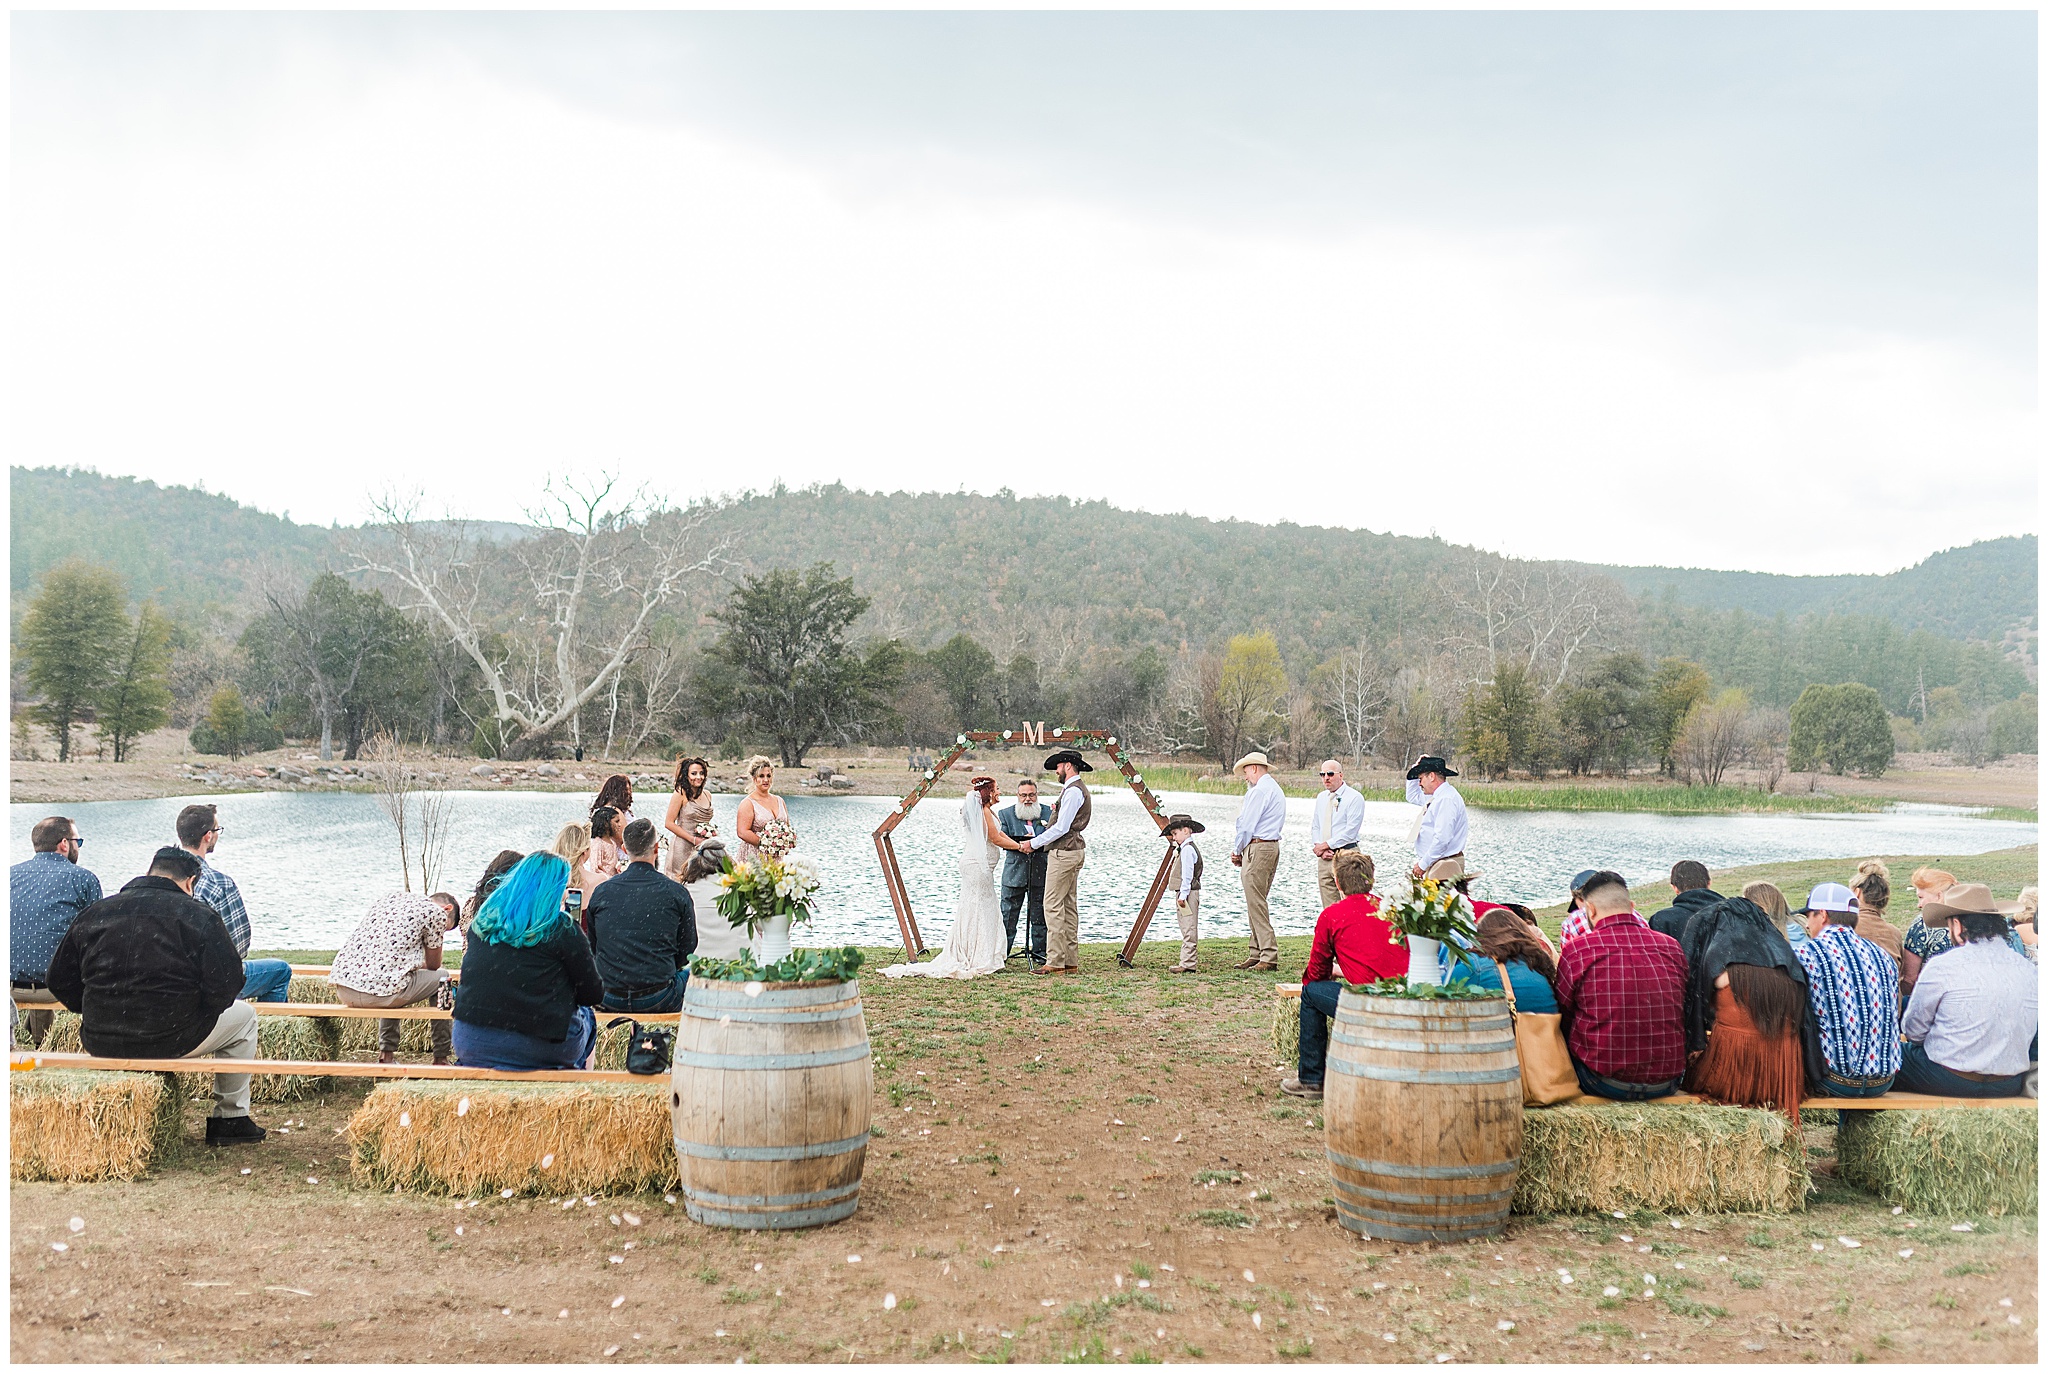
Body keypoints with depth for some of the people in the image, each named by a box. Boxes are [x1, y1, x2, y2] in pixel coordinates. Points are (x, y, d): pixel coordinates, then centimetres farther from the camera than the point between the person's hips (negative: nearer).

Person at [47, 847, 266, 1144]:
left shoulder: (94, 912, 7)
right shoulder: (199, 916, -6)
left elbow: (60, 981, 11)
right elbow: (226, 985, -12)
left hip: (98, 1042, 5)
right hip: (170, 1042, -5)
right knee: (244, 1015, 22)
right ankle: (230, 1119, 25)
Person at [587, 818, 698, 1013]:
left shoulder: (600, 892, -1)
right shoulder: (676, 892, -7)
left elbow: (592, 948, 8)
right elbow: (687, 949, -1)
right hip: (658, 1000, -3)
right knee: (691, 974, 28)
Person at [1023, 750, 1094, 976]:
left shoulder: (1073, 791, -14)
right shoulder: (1078, 788, 19)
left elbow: (1061, 828, -18)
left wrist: (1034, 843, -11)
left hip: (1064, 853, -11)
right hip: (1073, 850, 11)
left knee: (1054, 906, -10)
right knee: (1069, 907, 10)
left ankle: (1055, 962, -11)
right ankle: (1071, 961, 11)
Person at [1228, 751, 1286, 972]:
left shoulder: (1259, 790, -12)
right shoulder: (1276, 789, 20)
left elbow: (1247, 824, -14)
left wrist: (1237, 850, 0)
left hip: (1257, 848, -10)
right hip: (1272, 846, 10)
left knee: (1256, 904, -9)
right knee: (1257, 902, 12)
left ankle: (1269, 956, -12)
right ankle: (1257, 953, 12)